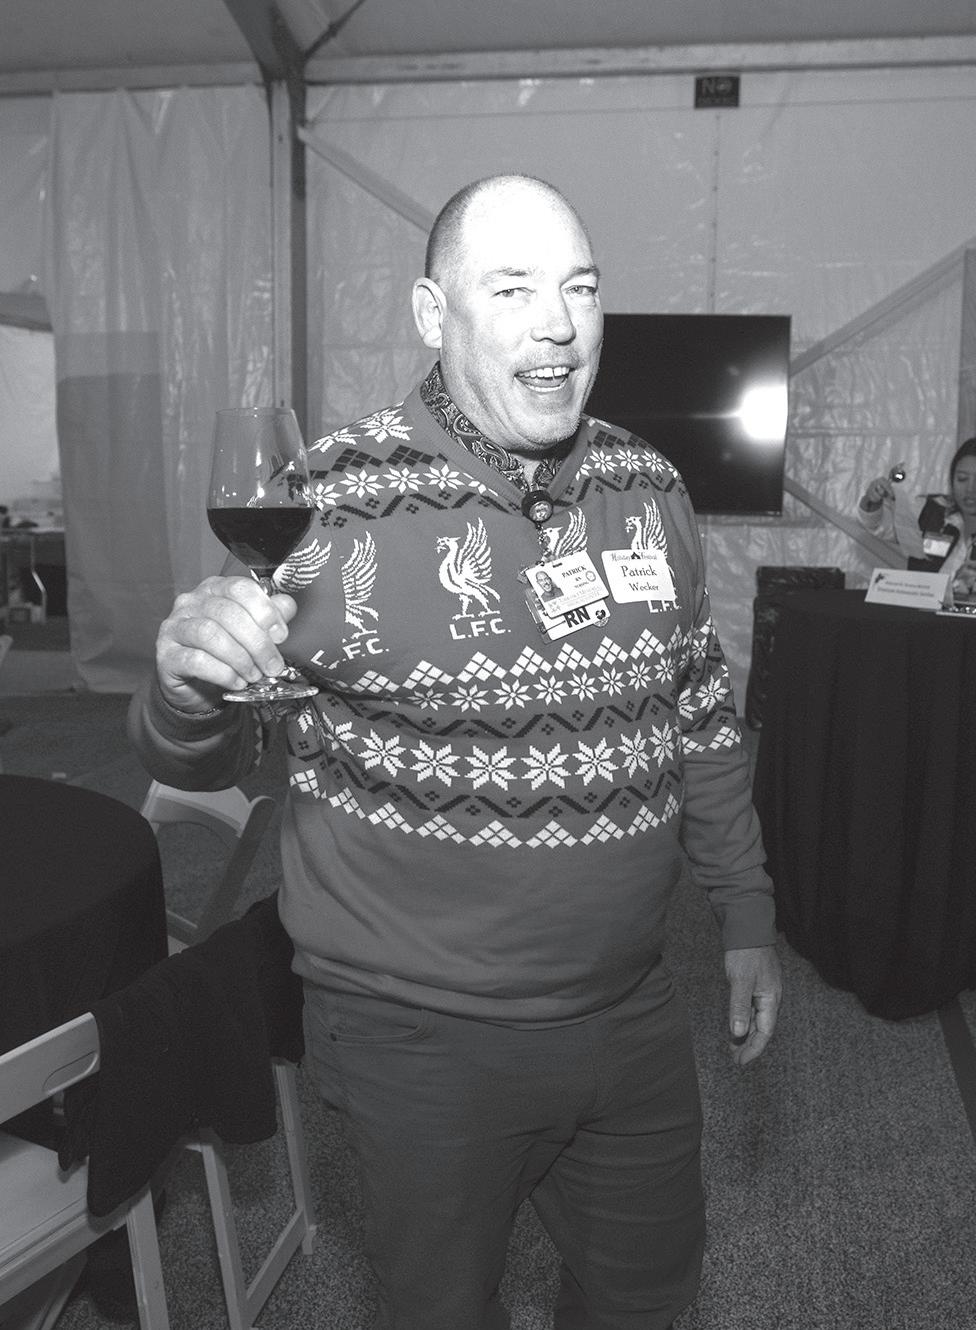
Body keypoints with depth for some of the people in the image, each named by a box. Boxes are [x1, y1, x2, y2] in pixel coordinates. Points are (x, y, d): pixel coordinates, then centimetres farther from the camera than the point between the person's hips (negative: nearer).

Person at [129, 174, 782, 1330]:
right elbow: (199, 761, -10)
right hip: (421, 1035, -4)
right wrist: (190, 686, -33)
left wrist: (746, 918, 11)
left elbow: (702, 721, 8)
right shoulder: (345, 507, -17)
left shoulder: (650, 492, -3)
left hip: (631, 1010, 5)